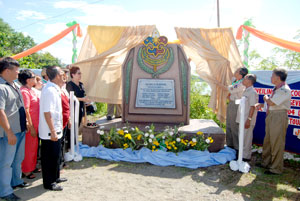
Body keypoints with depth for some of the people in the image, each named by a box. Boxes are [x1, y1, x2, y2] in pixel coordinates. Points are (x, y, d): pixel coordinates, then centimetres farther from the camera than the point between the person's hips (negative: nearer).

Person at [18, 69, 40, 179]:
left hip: (35, 124, 9)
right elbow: (26, 111, -21)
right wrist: (31, 127, -20)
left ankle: (32, 167, 33)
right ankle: (26, 171, 19)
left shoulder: (31, 90, 11)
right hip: (30, 125, -9)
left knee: (34, 147, 19)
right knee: (28, 148, 4)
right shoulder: (24, 92, -18)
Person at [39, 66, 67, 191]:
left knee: (55, 156, 21)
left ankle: (55, 177, 37)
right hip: (50, 132, -10)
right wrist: (53, 132, -24)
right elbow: (47, 113, -26)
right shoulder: (50, 90, -22)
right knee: (50, 157, 5)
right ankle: (49, 183, 20)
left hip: (55, 130, 10)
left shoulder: (54, 89, 8)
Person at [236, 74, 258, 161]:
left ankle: (246, 156, 10)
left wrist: (249, 119, -21)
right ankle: (242, 154, 28)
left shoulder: (252, 92, -15)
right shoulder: (246, 91, 14)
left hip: (247, 120, -9)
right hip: (242, 119, 9)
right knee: (242, 137, 16)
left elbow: (252, 107, -18)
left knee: (246, 138, 0)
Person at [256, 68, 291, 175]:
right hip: (271, 116, 10)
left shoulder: (285, 90, -17)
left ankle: (276, 168, 10)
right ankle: (266, 163, 32)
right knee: (267, 141, 17)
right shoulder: (276, 89, 13)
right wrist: (261, 105, 5)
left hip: (279, 117, -10)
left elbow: (271, 103, -21)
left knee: (276, 143, -2)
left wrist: (265, 98, -2)